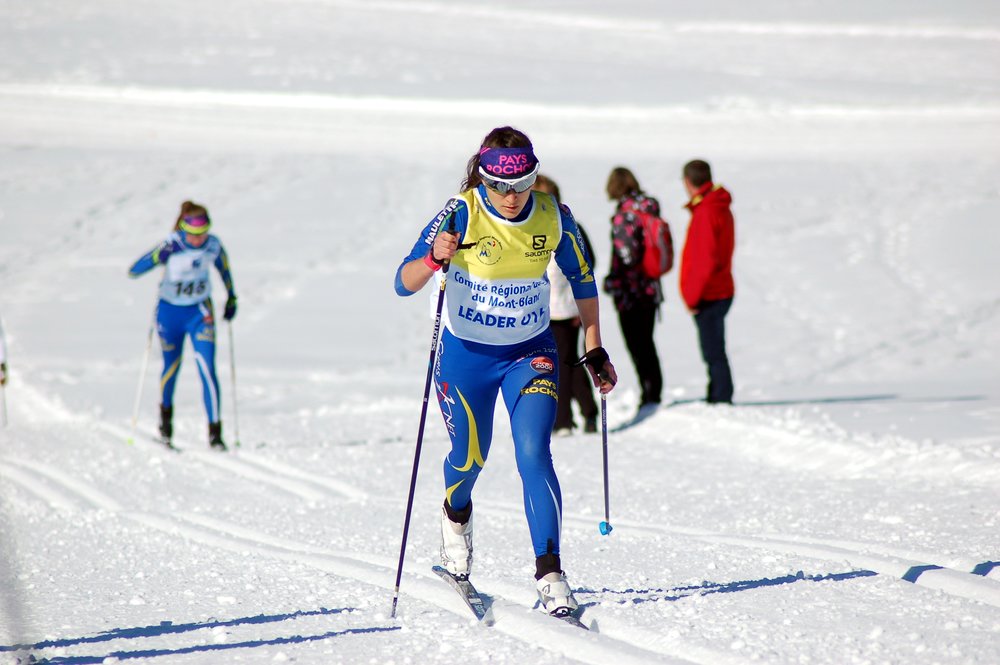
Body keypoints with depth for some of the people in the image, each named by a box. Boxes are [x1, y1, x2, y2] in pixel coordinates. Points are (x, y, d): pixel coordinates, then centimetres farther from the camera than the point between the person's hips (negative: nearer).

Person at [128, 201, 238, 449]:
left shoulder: (213, 245, -14)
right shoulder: (170, 246, -23)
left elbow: (223, 266, 9)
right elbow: (133, 271, -26)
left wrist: (231, 298, 12)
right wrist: (160, 256, -41)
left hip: (200, 312, 1)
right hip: (170, 312, -1)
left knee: (208, 370, -12)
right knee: (171, 367, 15)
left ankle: (215, 431, -9)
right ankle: (165, 414, 43)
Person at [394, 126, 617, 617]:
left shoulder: (554, 218, -13)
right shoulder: (461, 215, -21)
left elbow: (582, 282, 5)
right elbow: (403, 285, -24)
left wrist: (594, 351, 5)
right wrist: (434, 259, -45)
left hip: (530, 352, 1)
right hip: (465, 355, -1)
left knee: (534, 455, -16)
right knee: (470, 458, 13)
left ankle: (549, 573, -13)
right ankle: (456, 513, 49)